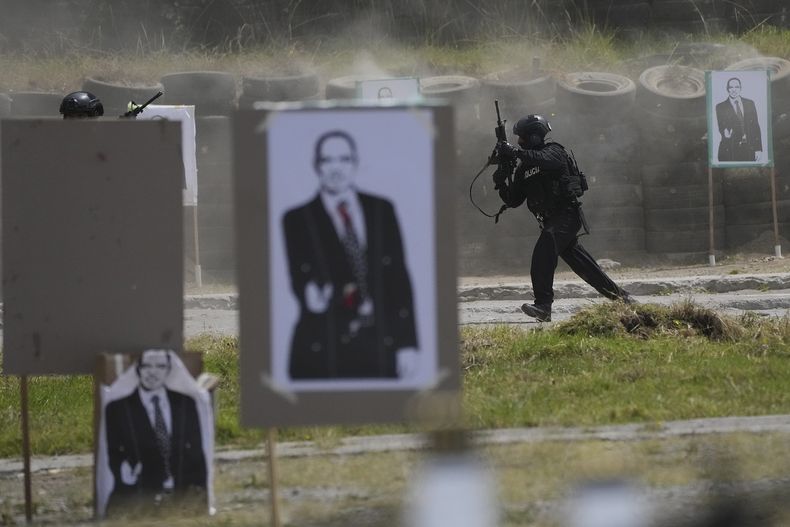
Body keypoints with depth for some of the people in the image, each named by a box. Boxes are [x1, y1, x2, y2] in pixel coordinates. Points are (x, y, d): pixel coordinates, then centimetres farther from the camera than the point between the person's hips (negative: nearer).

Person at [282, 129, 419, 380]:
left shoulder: (382, 210, 11)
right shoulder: (296, 219, 6)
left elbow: (398, 277, 8)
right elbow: (300, 276, -1)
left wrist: (407, 343, 3)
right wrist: (311, 294, -26)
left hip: (378, 348, 2)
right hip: (323, 350, -1)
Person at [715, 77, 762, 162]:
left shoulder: (749, 104, 10)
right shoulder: (720, 107, 4)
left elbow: (755, 127, 9)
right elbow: (721, 127, -1)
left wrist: (758, 149, 3)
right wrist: (725, 133, -26)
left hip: (748, 149, 2)